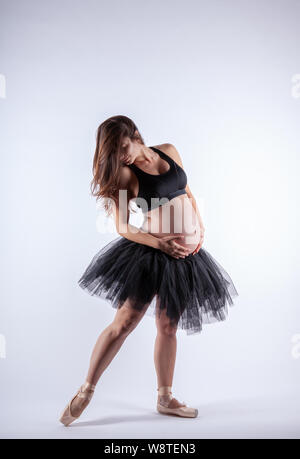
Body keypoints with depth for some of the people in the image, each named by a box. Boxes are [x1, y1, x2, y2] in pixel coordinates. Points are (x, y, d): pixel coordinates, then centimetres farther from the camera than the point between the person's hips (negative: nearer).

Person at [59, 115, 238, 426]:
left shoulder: (169, 152, 7)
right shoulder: (125, 173, -5)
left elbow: (188, 192, 17)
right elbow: (122, 227, -8)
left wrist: (201, 229, 7)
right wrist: (160, 244, -17)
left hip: (188, 254, 4)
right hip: (150, 253, -4)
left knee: (168, 326, 12)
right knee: (124, 322, -4)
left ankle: (165, 398, 26)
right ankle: (86, 392, 13)